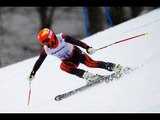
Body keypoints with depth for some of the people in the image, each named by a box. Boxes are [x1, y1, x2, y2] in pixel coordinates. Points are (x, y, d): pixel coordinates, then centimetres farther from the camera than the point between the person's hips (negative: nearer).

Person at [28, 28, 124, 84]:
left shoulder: (62, 38, -25)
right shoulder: (46, 50, -13)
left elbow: (76, 41, -29)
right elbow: (39, 61, -2)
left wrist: (87, 47, -39)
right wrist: (32, 73, -5)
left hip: (76, 53, -4)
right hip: (69, 61, 4)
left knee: (90, 63, -26)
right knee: (63, 66, -29)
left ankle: (116, 67, -19)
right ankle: (89, 76, -31)